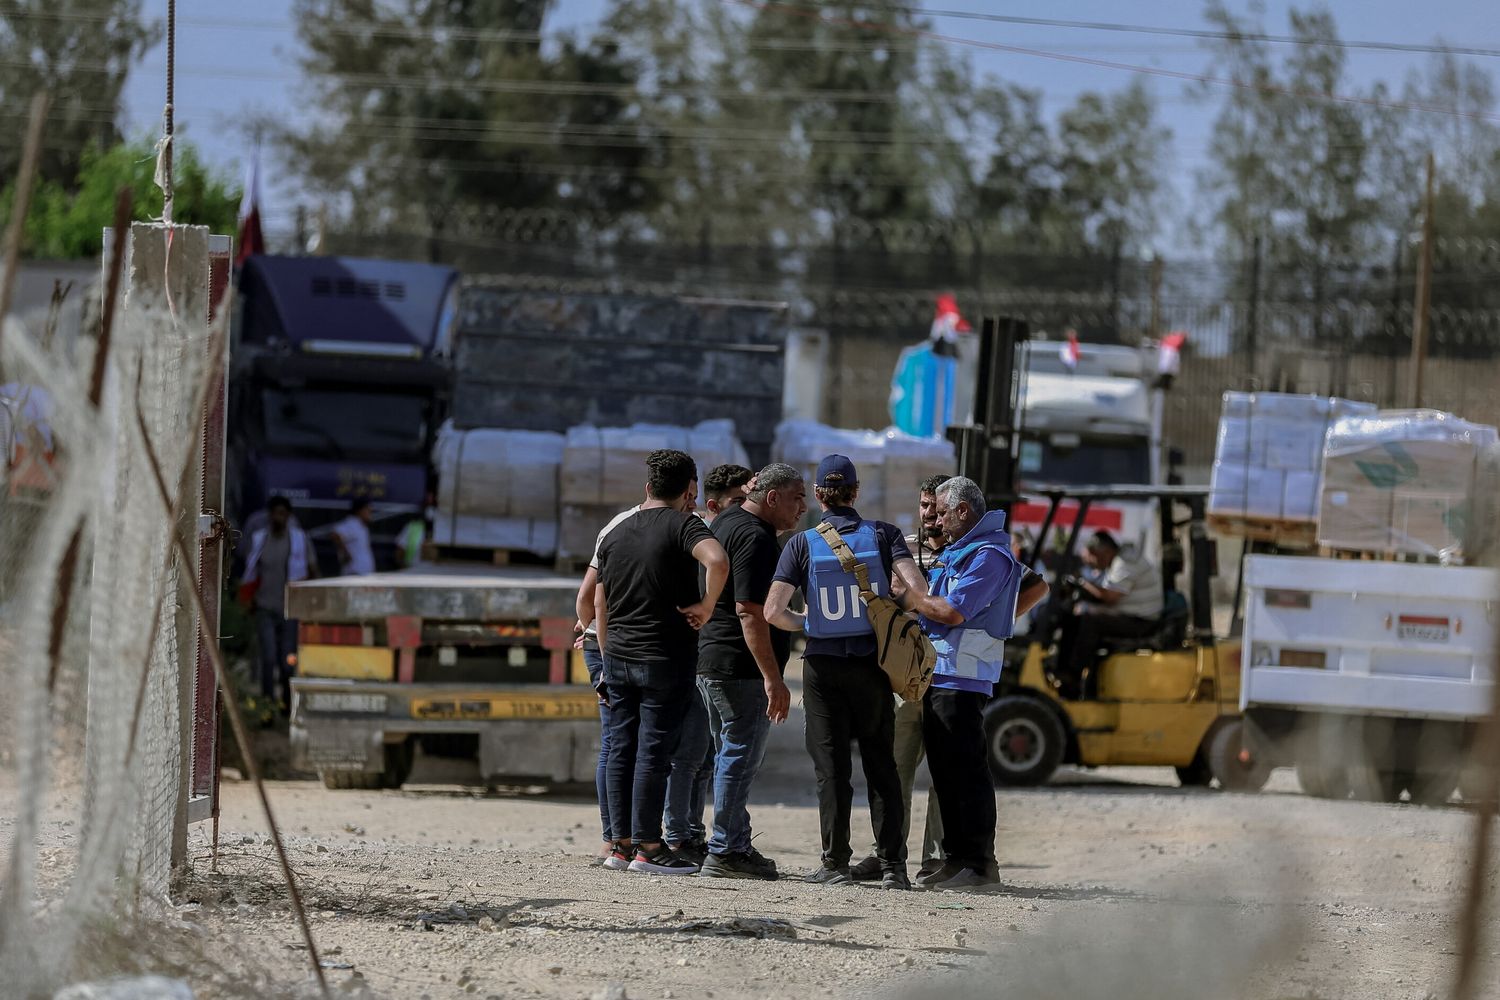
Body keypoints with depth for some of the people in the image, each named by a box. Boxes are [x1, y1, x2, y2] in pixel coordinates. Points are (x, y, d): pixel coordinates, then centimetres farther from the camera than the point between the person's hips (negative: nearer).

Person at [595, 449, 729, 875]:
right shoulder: (682, 525, -8)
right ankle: (648, 846, -4)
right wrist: (706, 605, -15)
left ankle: (621, 844, 11)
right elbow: (717, 560, -29)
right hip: (666, 657, -6)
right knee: (653, 751, -5)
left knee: (621, 749, 9)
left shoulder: (616, 533, 12)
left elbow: (599, 604, 17)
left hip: (619, 656, 6)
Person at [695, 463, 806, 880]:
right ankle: (725, 852, -6)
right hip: (740, 667, -11)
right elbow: (750, 611, -23)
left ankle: (734, 846, 21)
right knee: (741, 757, -7)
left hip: (710, 661, 11)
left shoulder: (728, 522, 17)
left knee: (731, 756, 16)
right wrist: (773, 678, -24)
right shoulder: (754, 538, -16)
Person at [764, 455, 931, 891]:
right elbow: (917, 587, -16)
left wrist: (807, 625, 8)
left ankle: (835, 862, 4)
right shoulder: (883, 535, -3)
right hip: (872, 665, 1)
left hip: (823, 666, -1)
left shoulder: (803, 543, -4)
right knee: (881, 765, 7)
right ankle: (892, 865, 2)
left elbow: (773, 611, -11)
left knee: (831, 765, 5)